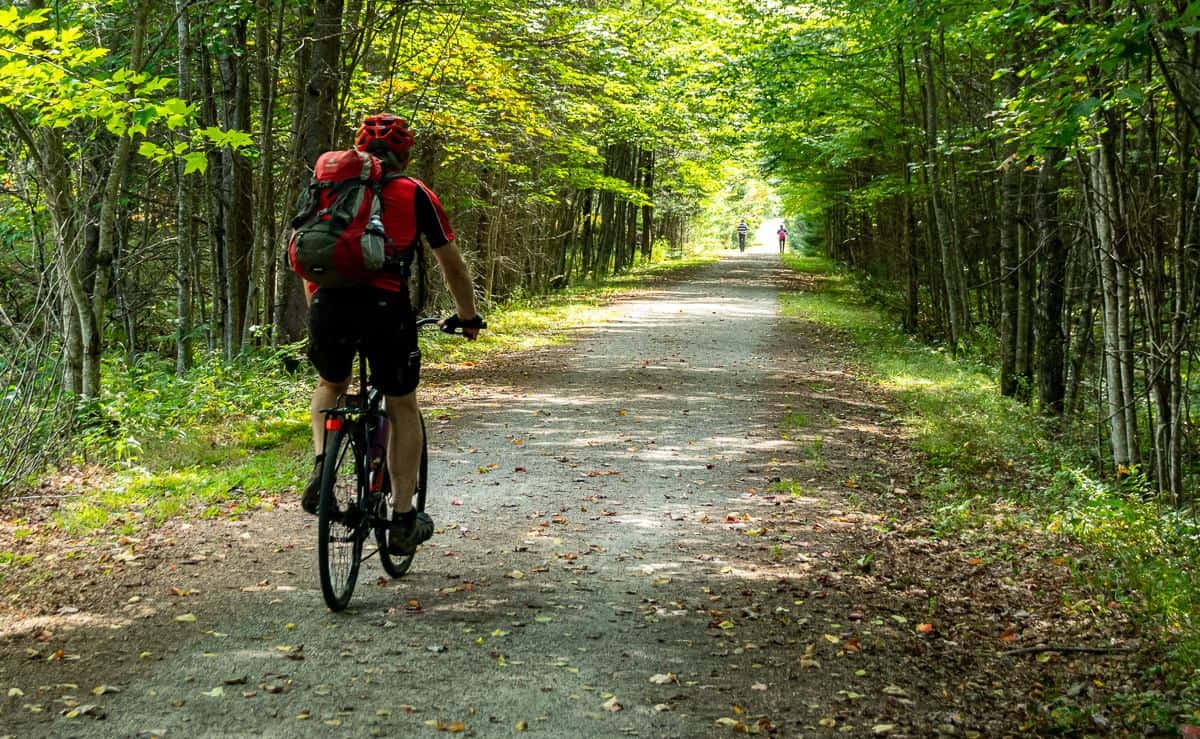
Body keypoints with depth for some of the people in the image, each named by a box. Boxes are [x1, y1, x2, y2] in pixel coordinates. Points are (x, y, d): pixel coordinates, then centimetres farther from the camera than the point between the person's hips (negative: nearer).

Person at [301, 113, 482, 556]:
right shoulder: (414, 194, 12)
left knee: (331, 386, 31)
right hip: (385, 304, -2)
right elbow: (451, 264, 15)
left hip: (329, 303, 3)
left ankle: (321, 467, 7)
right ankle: (403, 520, 17)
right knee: (402, 407, 17)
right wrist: (467, 317, 29)